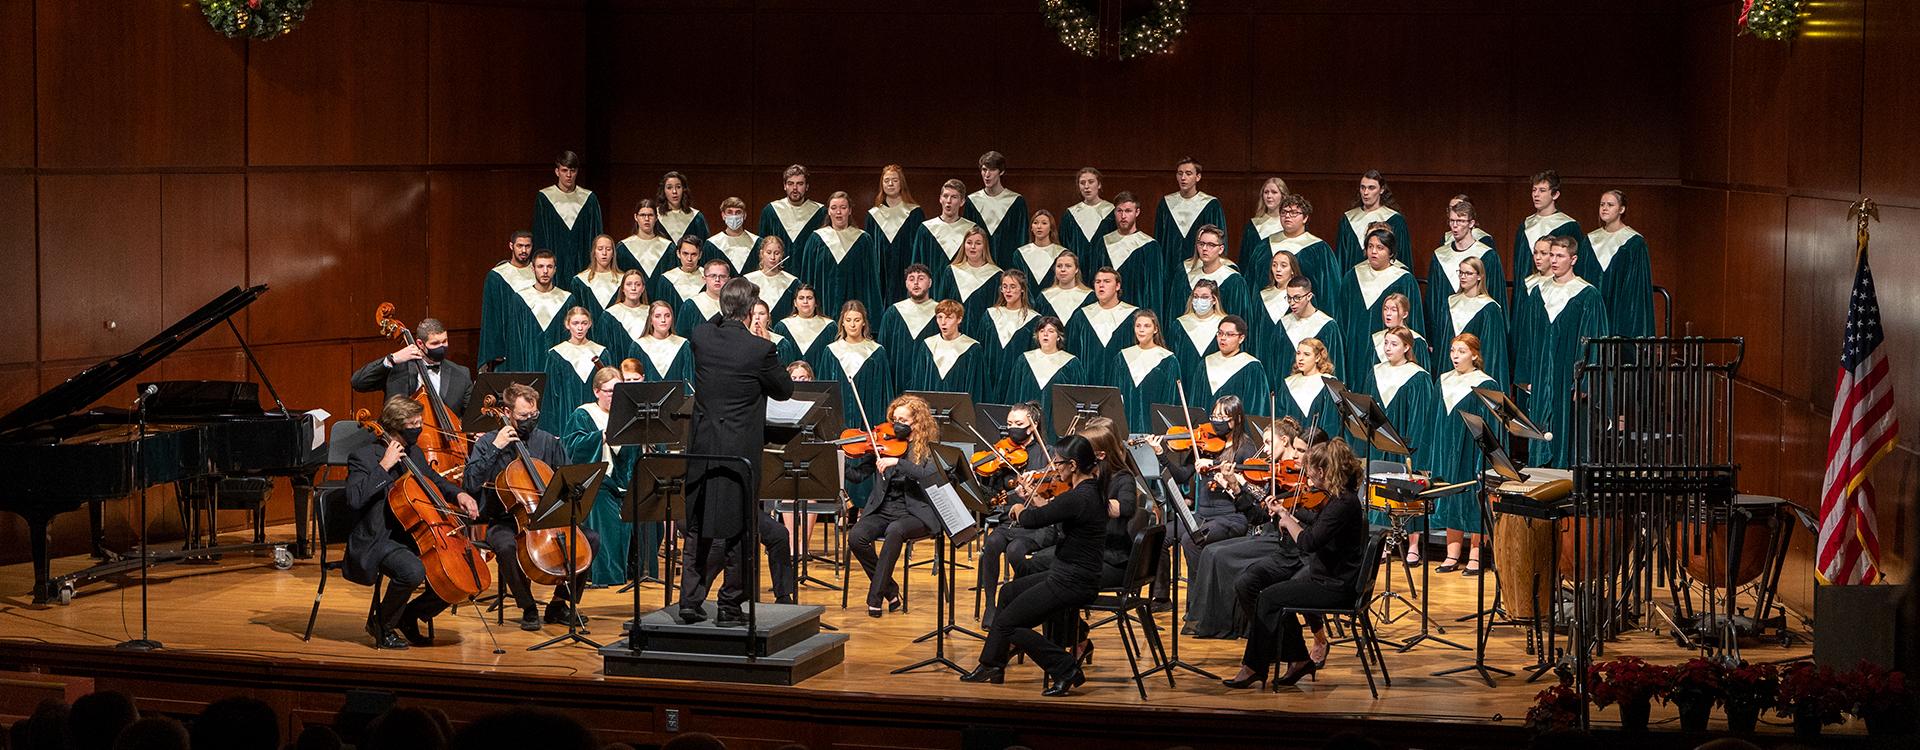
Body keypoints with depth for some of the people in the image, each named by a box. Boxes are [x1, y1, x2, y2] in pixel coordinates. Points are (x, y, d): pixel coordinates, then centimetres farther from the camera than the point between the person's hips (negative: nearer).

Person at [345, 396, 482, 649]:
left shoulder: (414, 453, 13)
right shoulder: (363, 457, -9)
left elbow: (436, 481, 32)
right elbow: (354, 499, -25)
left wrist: (458, 494, 11)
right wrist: (384, 466, -24)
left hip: (413, 538, 8)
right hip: (379, 541, -8)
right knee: (413, 571, -36)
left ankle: (409, 616, 16)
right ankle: (382, 624, -9)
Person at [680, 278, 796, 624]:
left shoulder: (701, 337, -3)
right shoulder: (759, 349, -16)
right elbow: (785, 390, 0)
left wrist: (726, 315, 14)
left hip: (702, 450, 4)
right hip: (740, 450, -4)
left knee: (699, 527, 14)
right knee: (737, 528, 6)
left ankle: (690, 601, 14)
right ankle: (730, 606, 10)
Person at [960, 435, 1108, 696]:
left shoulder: (1078, 497, -26)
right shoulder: (1092, 490, 4)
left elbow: (1031, 520, -22)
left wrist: (1020, 509, -2)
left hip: (1072, 584, -11)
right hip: (1070, 575, 11)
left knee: (1006, 623, -2)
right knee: (1009, 592, 26)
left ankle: (1067, 670, 0)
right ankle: (992, 665, 35)